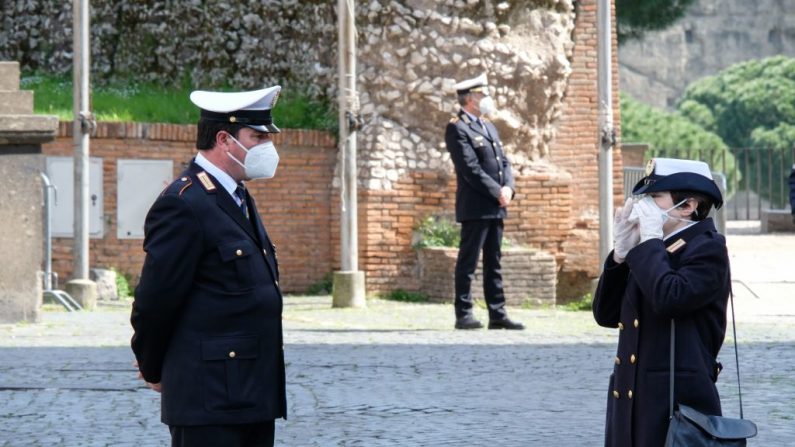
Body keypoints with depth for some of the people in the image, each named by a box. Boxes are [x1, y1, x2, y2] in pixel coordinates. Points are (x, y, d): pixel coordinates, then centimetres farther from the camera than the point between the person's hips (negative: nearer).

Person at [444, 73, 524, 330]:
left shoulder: (489, 127, 20)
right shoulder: (457, 128, -8)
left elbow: (504, 162, 17)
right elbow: (470, 168, -16)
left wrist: (508, 188, -2)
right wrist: (497, 192, -16)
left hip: (496, 207, 8)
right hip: (475, 207, -8)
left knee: (494, 264, 9)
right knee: (468, 262, -4)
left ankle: (497, 315, 10)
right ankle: (463, 315, -2)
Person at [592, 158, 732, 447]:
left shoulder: (707, 248, -7)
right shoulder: (652, 252, 16)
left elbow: (669, 299, -25)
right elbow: (606, 315, 13)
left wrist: (650, 240, -13)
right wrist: (622, 250, 4)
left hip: (679, 405, -8)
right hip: (631, 402, 8)